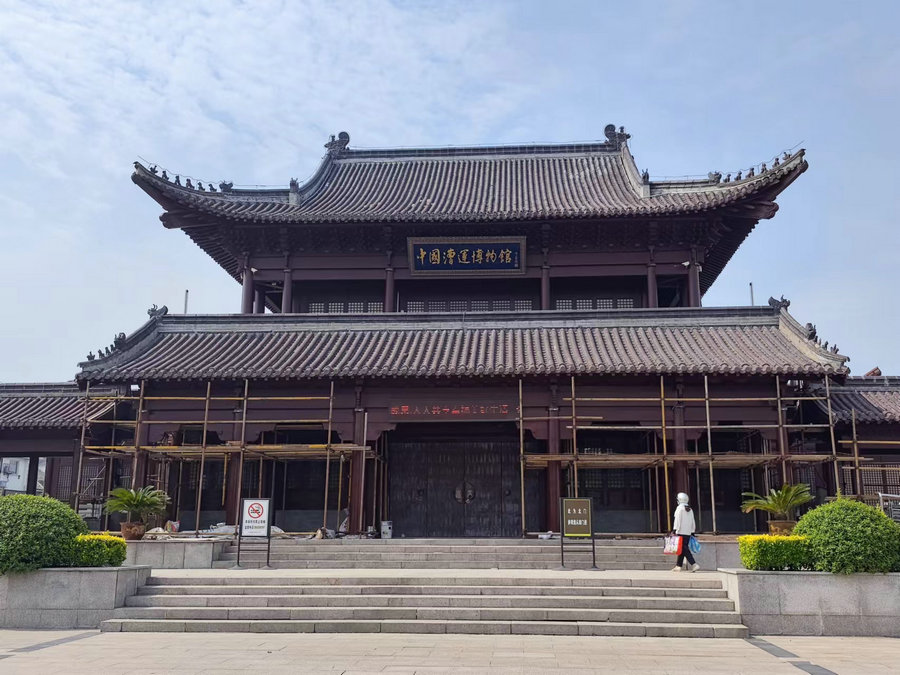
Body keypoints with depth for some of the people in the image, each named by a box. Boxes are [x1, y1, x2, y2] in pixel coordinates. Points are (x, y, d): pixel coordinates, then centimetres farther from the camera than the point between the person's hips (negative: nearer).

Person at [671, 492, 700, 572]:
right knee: (683, 549, 12)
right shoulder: (690, 509, 14)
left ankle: (694, 564, -20)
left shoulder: (680, 508, -7)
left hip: (681, 532, -8)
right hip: (688, 533, 8)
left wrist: (674, 529, -13)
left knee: (684, 549, -10)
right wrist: (692, 532, 22)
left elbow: (677, 520, -13)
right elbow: (693, 522, 17)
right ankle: (679, 566, 16)